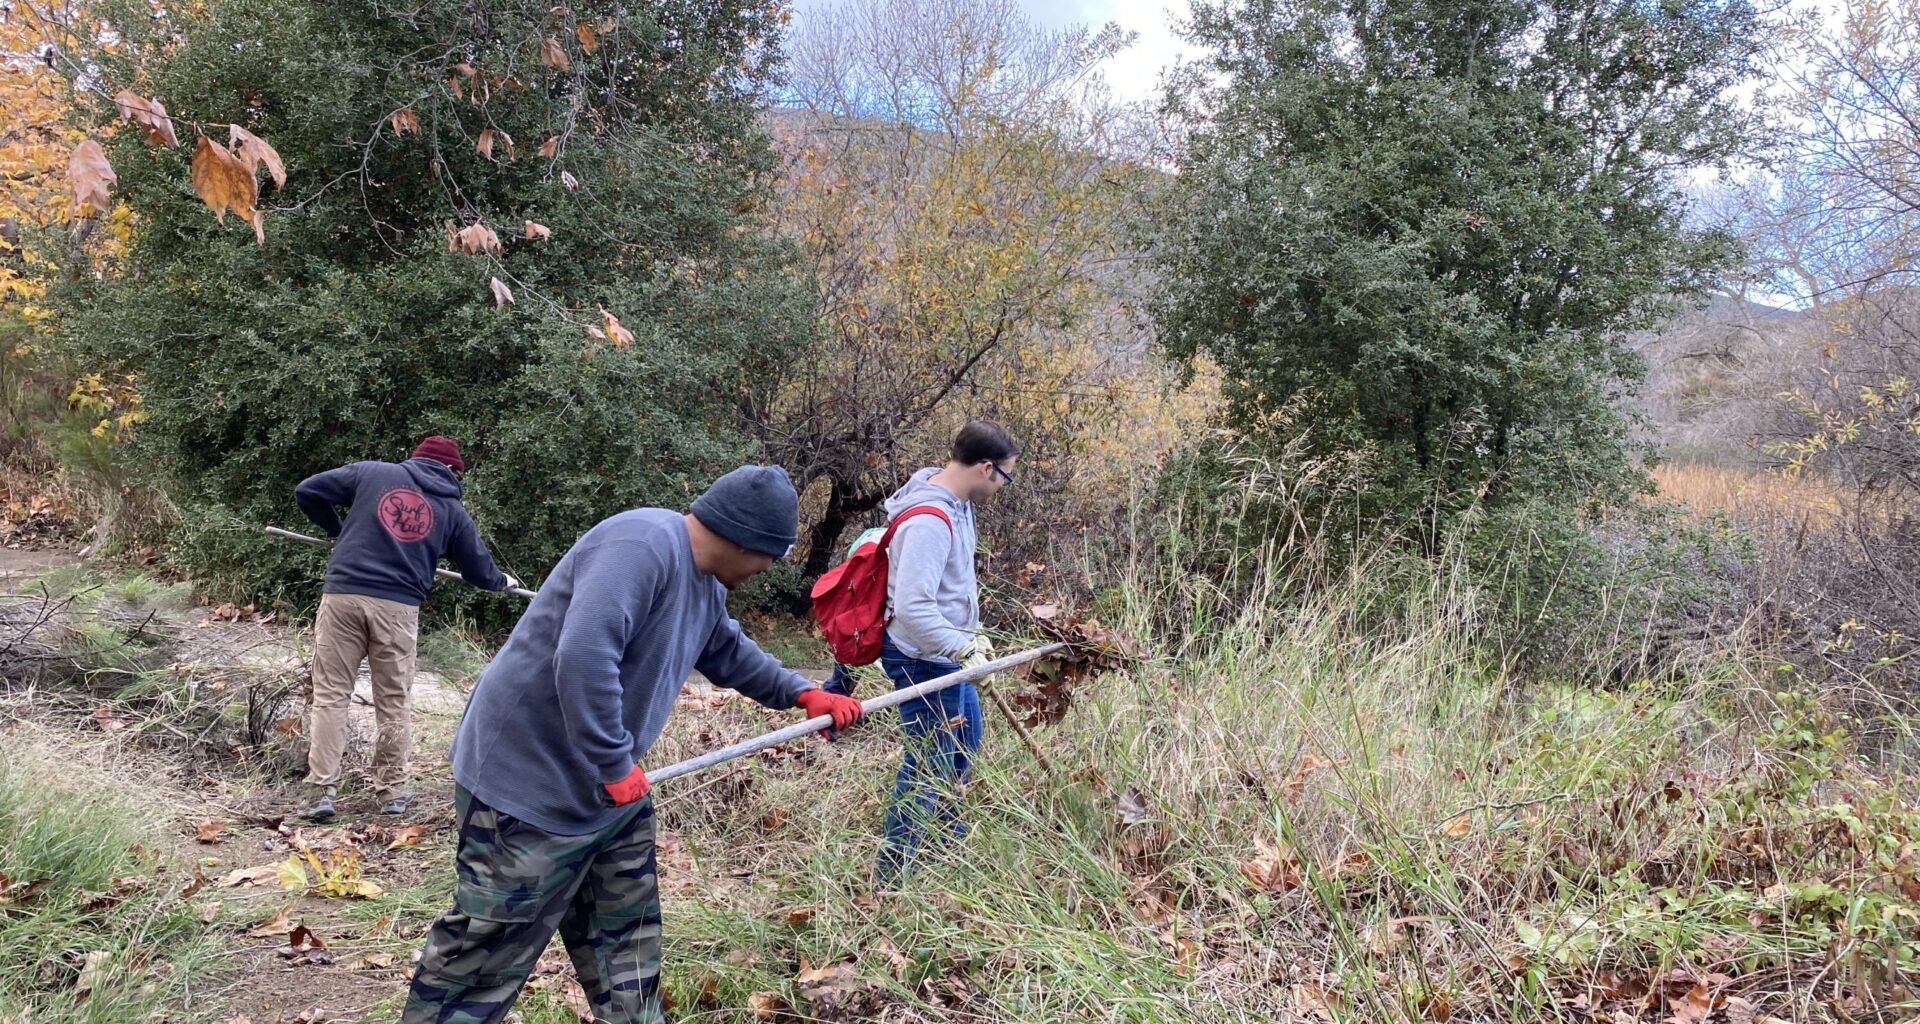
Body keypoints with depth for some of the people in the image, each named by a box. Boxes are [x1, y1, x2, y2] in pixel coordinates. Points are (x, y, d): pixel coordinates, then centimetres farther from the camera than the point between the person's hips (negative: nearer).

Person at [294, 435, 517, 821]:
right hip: (398, 607, 0)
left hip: (344, 596, 0)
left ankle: (323, 791, 3)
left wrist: (335, 530, 26)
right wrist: (504, 581, 40)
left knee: (331, 695, 6)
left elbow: (307, 491, 10)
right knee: (392, 702, 11)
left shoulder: (371, 473, 10)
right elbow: (479, 571, 18)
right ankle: (391, 792, 19)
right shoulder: (452, 510, 12)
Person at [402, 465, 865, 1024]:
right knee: (489, 947, 2)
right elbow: (583, 657, -37)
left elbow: (728, 652, 27)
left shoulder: (704, 581, 7)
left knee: (625, 934, 17)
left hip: (606, 786, 10)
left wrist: (801, 692, 18)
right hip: (529, 781, -10)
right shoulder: (641, 545, -27)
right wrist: (616, 765, -28)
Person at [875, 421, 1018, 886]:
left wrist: (970, 637, 16)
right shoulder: (930, 521, -28)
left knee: (965, 742, 27)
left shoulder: (956, 504, 3)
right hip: (923, 662, -11)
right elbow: (912, 608, -33)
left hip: (947, 656, 11)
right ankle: (891, 878, 9)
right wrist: (964, 650, -30)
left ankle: (949, 834, 47)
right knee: (929, 766, -2)